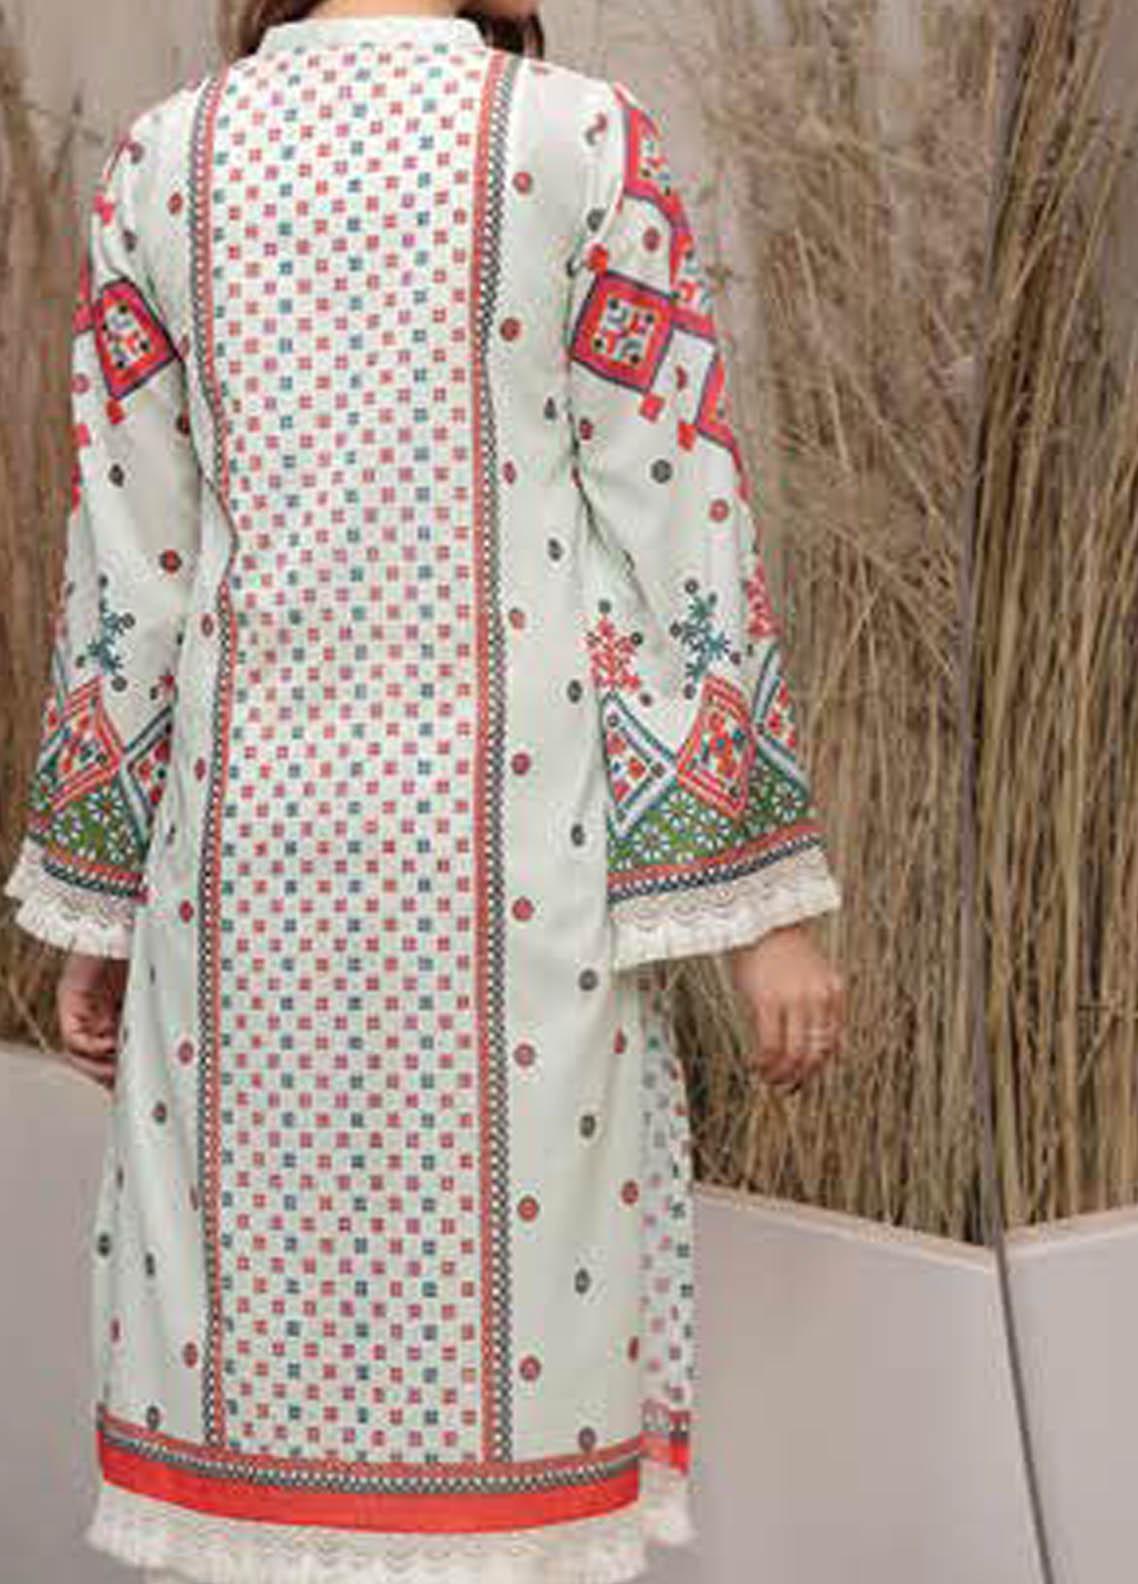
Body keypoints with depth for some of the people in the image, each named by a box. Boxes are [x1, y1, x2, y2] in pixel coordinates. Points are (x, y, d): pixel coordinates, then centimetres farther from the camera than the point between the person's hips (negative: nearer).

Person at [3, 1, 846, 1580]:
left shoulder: (163, 157, 6)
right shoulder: (585, 139, -1)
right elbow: (679, 523, -4)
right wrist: (765, 897, -1)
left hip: (252, 819, 3)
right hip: (511, 834, -2)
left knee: (251, 1301, 11)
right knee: (515, 1313, 7)